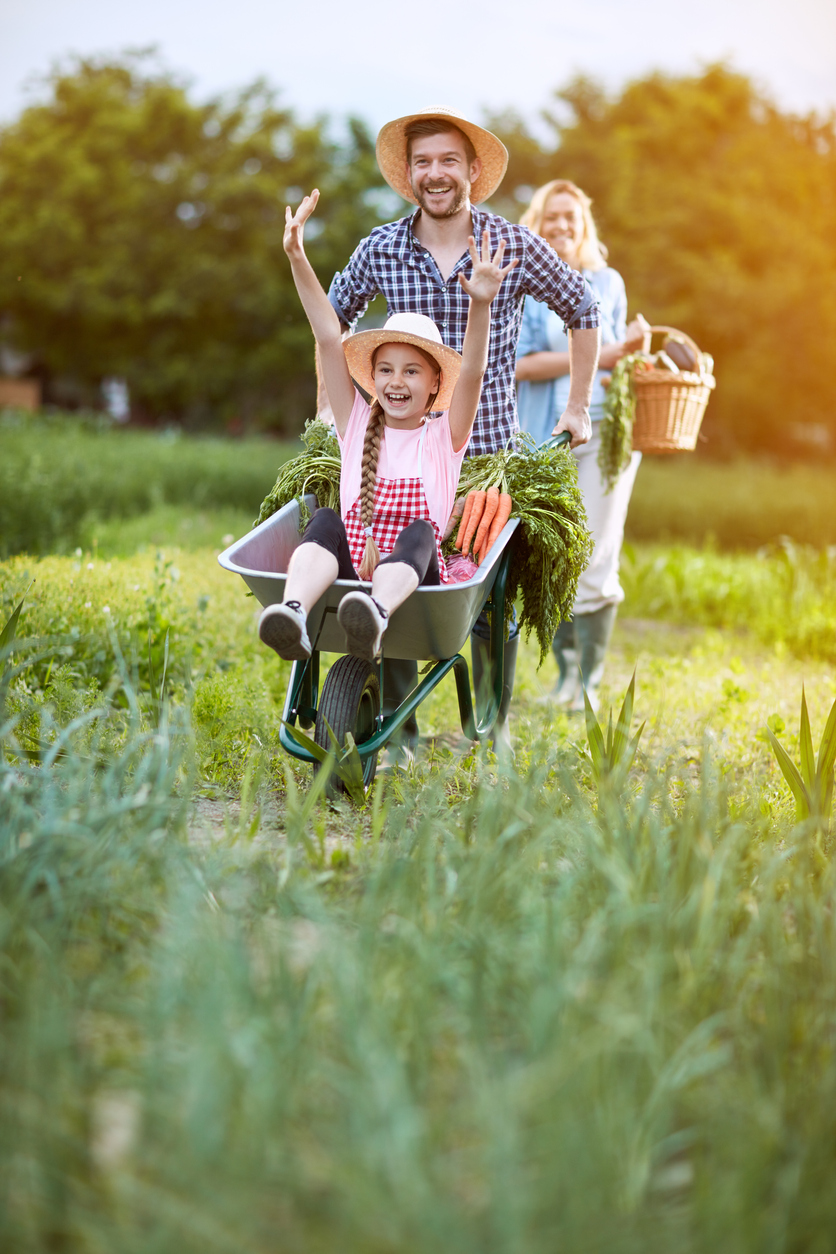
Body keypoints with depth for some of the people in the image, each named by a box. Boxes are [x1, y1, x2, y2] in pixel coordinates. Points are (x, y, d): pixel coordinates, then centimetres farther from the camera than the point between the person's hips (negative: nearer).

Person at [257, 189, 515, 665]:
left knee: (419, 533, -31)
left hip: (416, 580, -1)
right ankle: (294, 613, -54)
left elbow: (472, 371, -7)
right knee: (326, 520, -26)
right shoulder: (357, 426, 15)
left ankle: (377, 616, -61)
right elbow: (330, 339, 7)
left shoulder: (443, 437, 11)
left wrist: (481, 304, -24)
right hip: (347, 569, 1)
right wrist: (297, 258, 1)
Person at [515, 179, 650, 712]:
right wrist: (593, 358, -15)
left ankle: (590, 682, 4)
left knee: (596, 564, -5)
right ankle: (566, 672, 21)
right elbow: (521, 364, -8)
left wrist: (634, 353, 0)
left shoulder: (608, 283, 13)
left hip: (604, 432, 1)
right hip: (547, 437, 0)